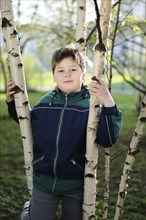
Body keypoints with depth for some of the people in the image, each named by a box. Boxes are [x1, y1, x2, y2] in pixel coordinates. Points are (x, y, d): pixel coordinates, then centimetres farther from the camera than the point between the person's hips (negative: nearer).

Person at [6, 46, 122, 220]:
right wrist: (12, 102, 5)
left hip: (76, 185, -2)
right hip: (43, 180, 2)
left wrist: (109, 105, -36)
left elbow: (107, 140, -25)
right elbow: (28, 124, 16)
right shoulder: (45, 102, -3)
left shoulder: (91, 104, -15)